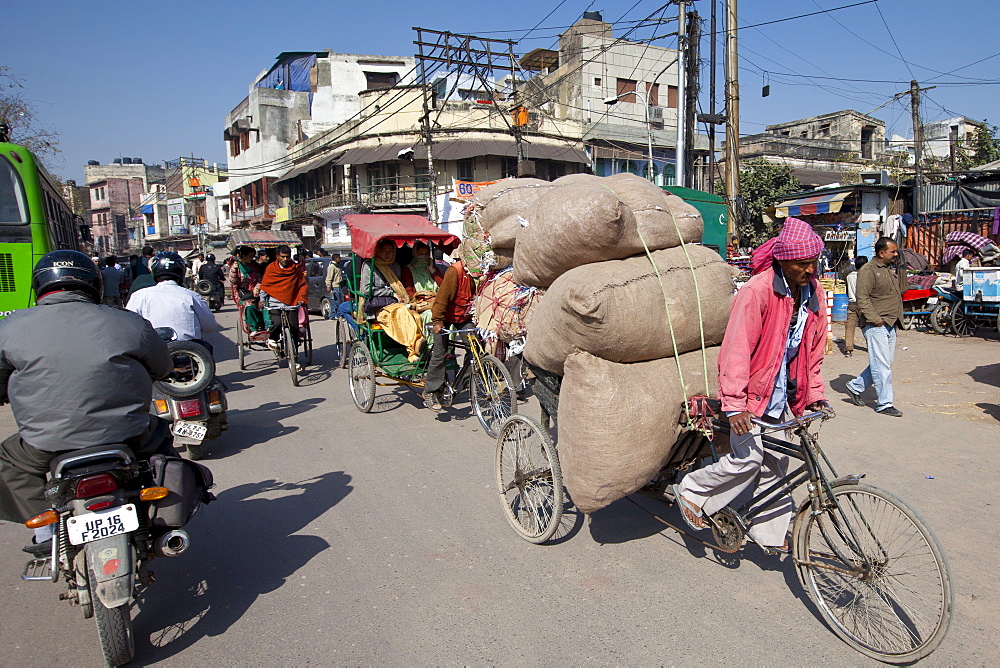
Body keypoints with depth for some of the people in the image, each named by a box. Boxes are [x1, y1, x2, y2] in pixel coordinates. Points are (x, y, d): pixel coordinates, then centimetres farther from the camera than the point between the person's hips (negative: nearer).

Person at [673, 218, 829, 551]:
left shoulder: (813, 292, 2)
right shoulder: (756, 291, -21)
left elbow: (813, 349, 12)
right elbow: (737, 349, -24)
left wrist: (814, 395, 9)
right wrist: (734, 405, -27)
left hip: (780, 392, 7)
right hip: (752, 389, -7)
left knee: (774, 463, 12)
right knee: (747, 458, -12)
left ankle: (771, 532, 25)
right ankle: (691, 491, 11)